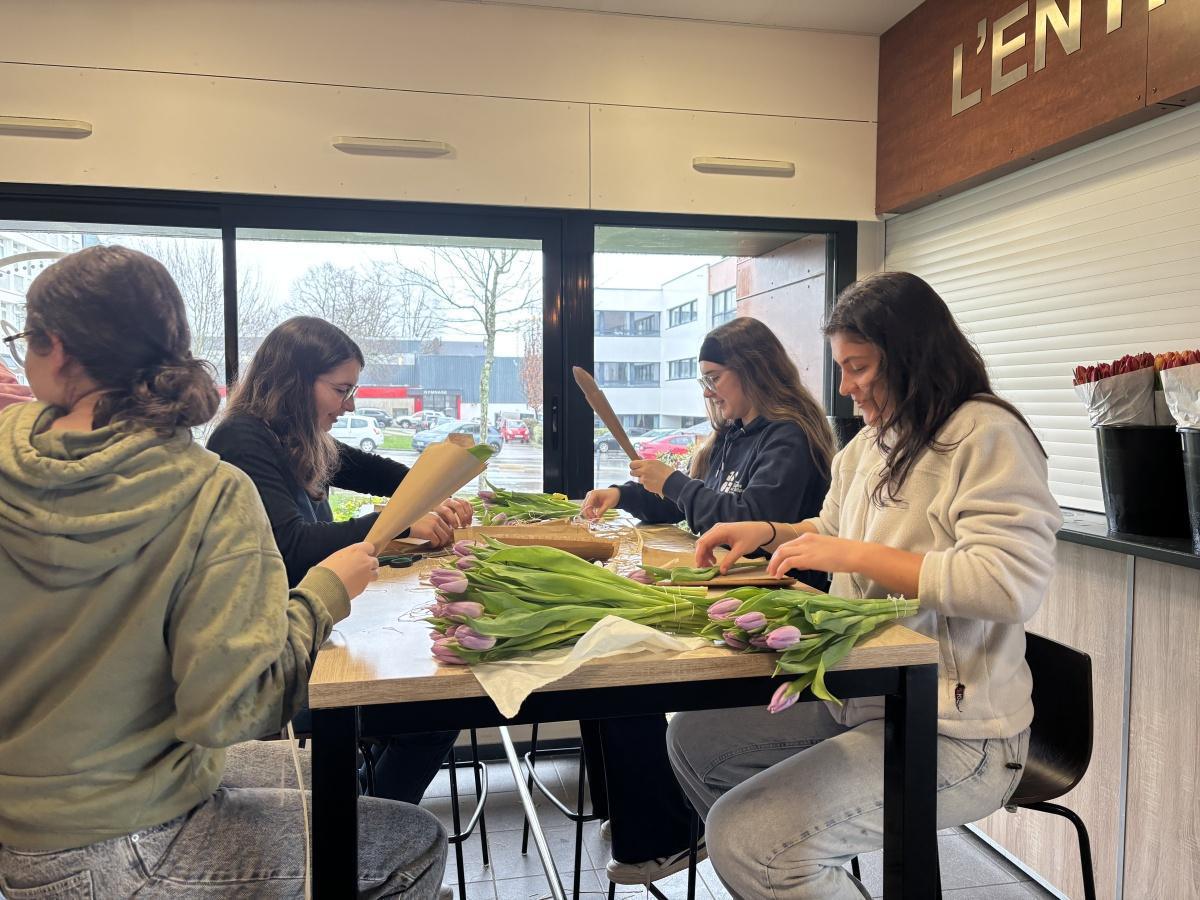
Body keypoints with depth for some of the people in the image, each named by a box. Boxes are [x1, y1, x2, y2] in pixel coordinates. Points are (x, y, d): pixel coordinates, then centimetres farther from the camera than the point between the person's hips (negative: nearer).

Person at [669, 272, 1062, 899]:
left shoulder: (986, 435, -15)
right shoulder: (874, 441, 12)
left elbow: (1012, 582, -27)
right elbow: (836, 530, 28)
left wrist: (856, 555, -23)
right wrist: (770, 532, 9)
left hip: (952, 734, -9)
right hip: (858, 699, 9)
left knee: (743, 837, -22)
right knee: (693, 738, 11)